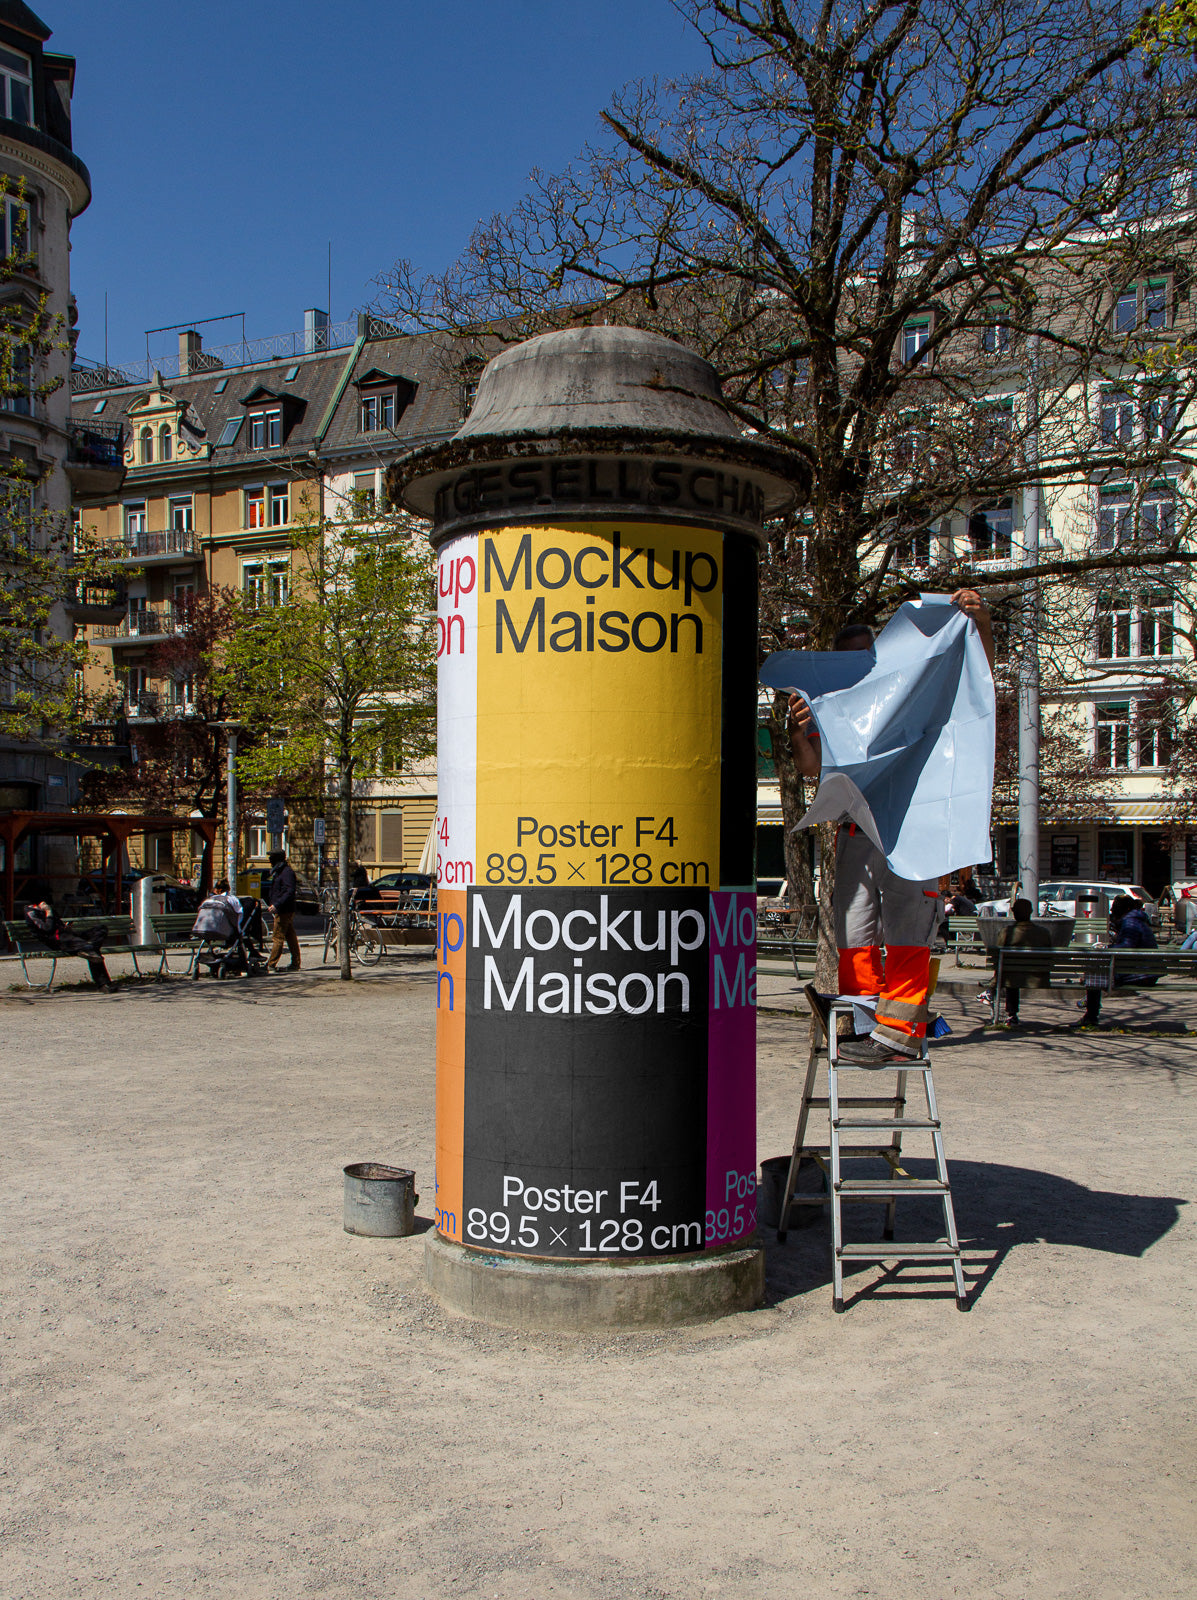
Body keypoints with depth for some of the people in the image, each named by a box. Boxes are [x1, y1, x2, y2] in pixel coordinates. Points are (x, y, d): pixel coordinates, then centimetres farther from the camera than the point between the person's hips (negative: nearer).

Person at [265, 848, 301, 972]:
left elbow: (290, 892, -23)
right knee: (291, 938, 10)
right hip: (283, 910, 10)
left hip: (284, 911, -10)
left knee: (277, 938, -8)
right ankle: (295, 964, 13)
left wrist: (277, 905, -27)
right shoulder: (278, 871, 18)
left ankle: (271, 965, -7)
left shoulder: (287, 872, -14)